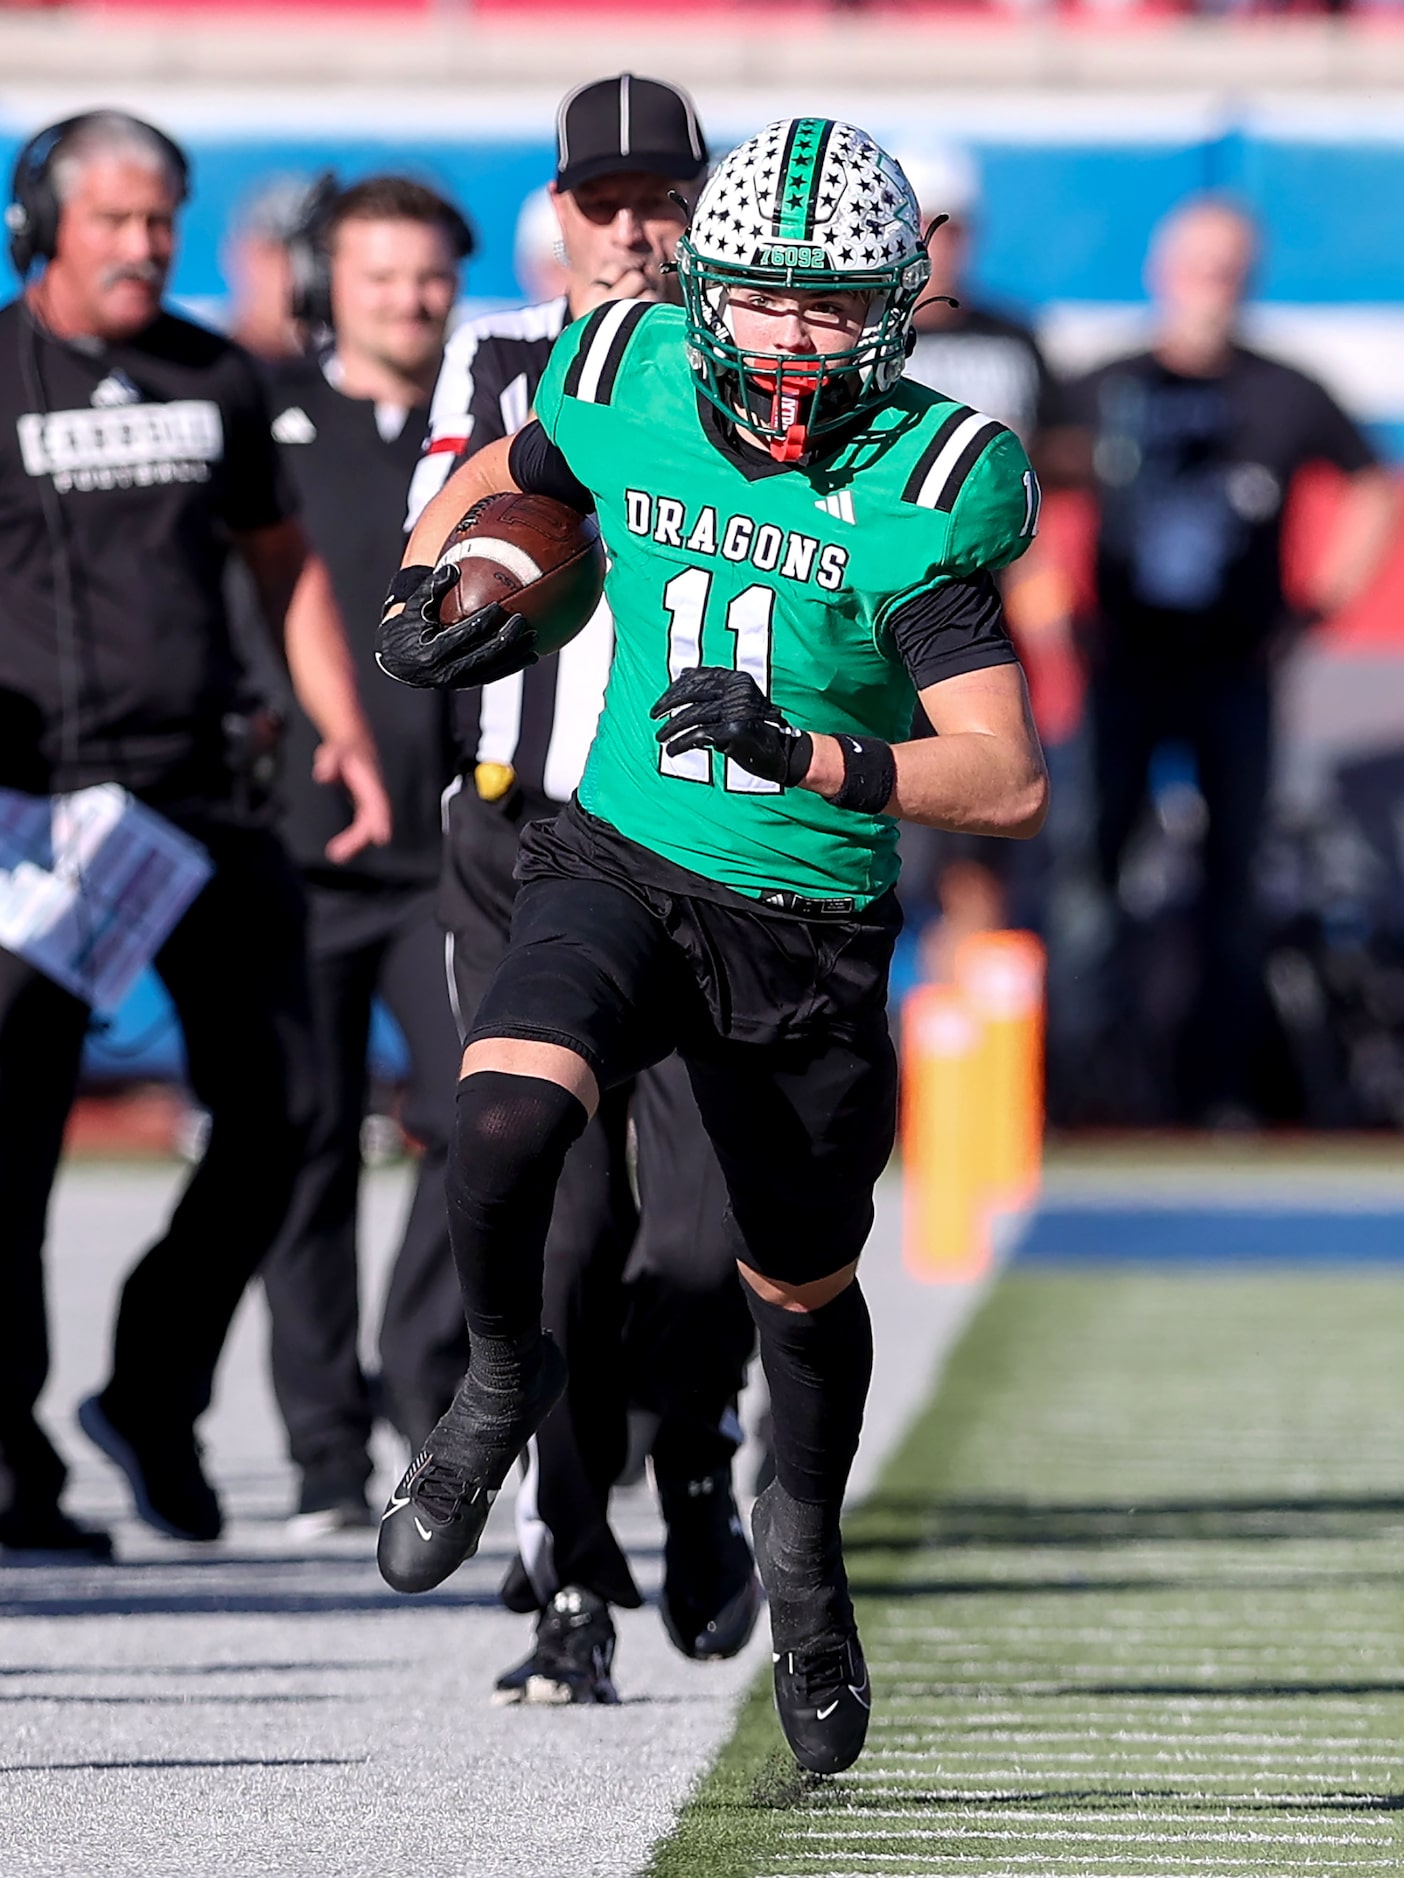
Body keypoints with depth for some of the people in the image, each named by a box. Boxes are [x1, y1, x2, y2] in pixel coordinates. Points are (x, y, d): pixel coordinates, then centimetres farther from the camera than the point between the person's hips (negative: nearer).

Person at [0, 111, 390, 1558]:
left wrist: (345, 734, 12)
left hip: (201, 799, 5)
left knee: (275, 1107, 0)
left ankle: (154, 1396, 17)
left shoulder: (216, 380, 12)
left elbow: (283, 563, 22)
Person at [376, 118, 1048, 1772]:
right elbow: (501, 480, 20)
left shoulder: (916, 492, -16)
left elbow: (1009, 780, -21)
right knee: (501, 1132, -29)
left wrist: (801, 753, -34)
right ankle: (500, 1383, 3)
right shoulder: (627, 396, -6)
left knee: (802, 1291, 16)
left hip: (805, 929, -1)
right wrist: (426, 592, 1)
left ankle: (804, 1540, 47)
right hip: (618, 870, 1)